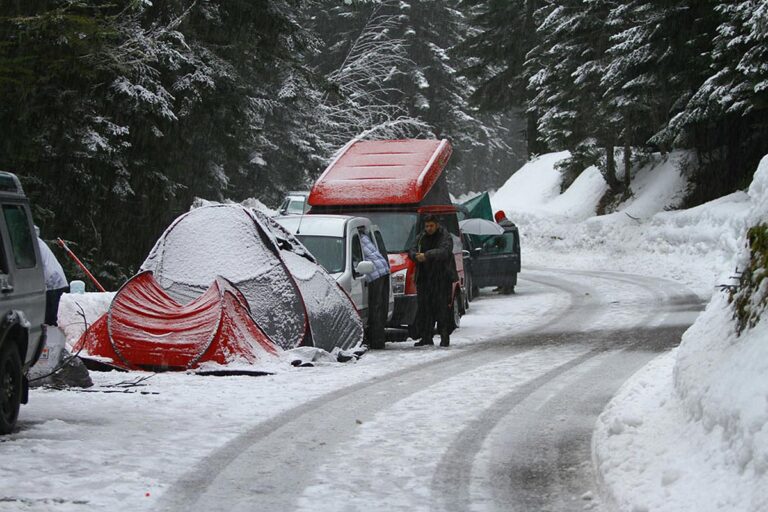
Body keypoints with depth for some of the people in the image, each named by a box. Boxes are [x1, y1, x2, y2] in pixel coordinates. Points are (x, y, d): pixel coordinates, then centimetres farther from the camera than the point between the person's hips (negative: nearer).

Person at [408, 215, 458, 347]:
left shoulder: (445, 237, -3)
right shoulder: (421, 237, 14)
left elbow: (444, 251, -21)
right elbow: (412, 251, 5)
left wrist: (426, 255, -33)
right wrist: (416, 256, -20)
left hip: (441, 278, -5)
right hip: (424, 278, 5)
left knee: (442, 307, -7)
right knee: (423, 307, 3)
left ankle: (445, 337, -2)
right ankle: (426, 337, 9)